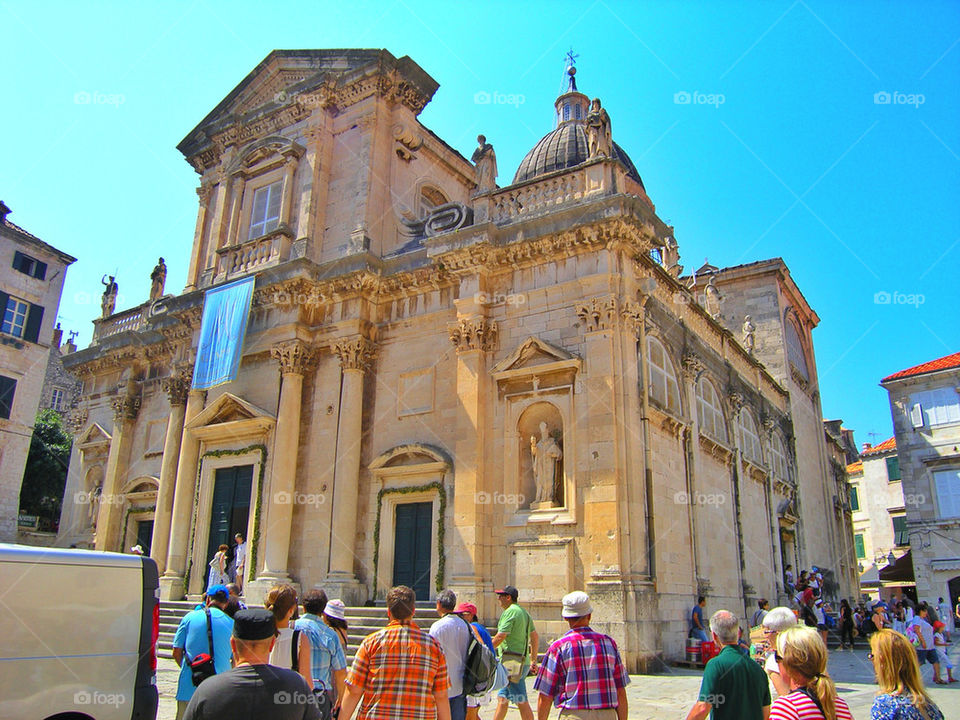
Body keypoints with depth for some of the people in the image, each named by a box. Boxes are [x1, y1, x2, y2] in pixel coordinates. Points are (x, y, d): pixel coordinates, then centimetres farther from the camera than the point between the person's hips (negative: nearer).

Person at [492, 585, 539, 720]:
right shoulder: (524, 612, 16)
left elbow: (500, 637, -19)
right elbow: (535, 637, 20)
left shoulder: (510, 612, -13)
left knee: (522, 703, -5)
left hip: (512, 662, -10)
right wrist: (533, 660, 23)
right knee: (502, 699, 16)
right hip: (523, 662, 10)